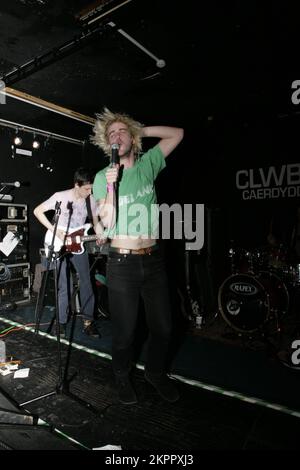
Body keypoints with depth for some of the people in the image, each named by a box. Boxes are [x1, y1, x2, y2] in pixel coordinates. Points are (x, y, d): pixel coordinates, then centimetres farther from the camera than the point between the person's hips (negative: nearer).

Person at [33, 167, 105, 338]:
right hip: (59, 245, -3)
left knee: (86, 282, 0)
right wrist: (55, 231, -15)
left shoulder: (91, 200, -2)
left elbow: (96, 221, 9)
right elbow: (37, 211, -7)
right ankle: (62, 322, 17)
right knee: (65, 287, -1)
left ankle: (88, 321, 12)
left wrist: (101, 236, -12)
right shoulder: (61, 196, -13)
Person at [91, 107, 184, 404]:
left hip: (153, 259, 3)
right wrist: (111, 186, -20)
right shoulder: (103, 177, 0)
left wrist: (140, 130, 8)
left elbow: (177, 133, 13)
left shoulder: (147, 165, 6)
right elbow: (107, 221, -10)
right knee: (125, 331, 7)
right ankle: (122, 376, 35)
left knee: (163, 327, 12)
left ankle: (155, 372, 37)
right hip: (122, 262, -2)